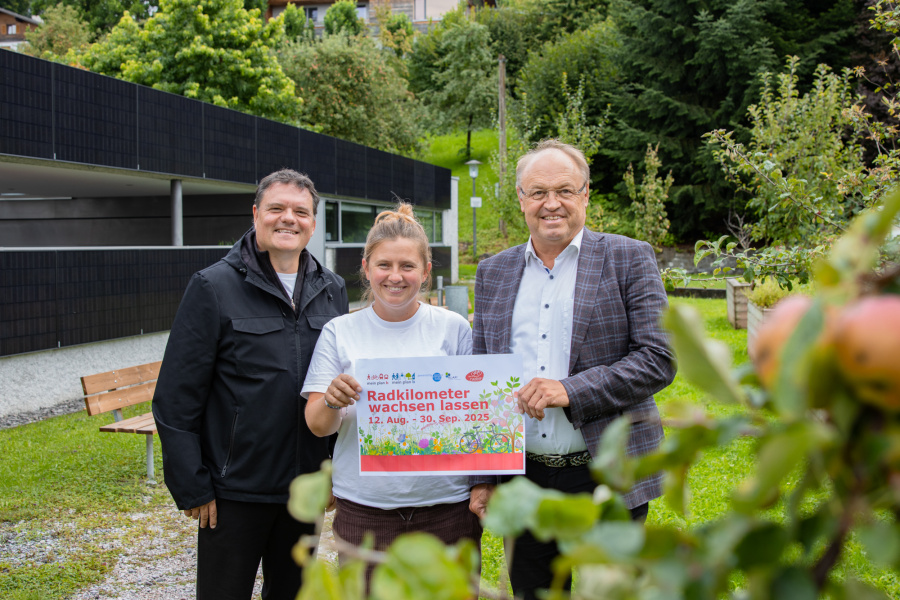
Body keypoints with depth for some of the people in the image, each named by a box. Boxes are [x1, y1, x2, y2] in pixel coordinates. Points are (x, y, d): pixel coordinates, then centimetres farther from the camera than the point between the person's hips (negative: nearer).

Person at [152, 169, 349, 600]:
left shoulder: (332, 290, 6)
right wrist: (191, 488, -11)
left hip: (306, 485, 5)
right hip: (234, 490, -4)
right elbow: (176, 398, -10)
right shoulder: (213, 287, -9)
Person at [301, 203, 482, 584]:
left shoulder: (454, 328, 4)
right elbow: (317, 426, 1)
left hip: (446, 506, 0)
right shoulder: (340, 332, 4)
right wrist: (332, 401, -20)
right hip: (364, 509, 0)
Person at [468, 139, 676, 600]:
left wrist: (571, 390, -20)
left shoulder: (629, 259, -2)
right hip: (523, 480, 3)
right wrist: (481, 478, 6)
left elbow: (659, 360, -9)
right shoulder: (493, 272, 9)